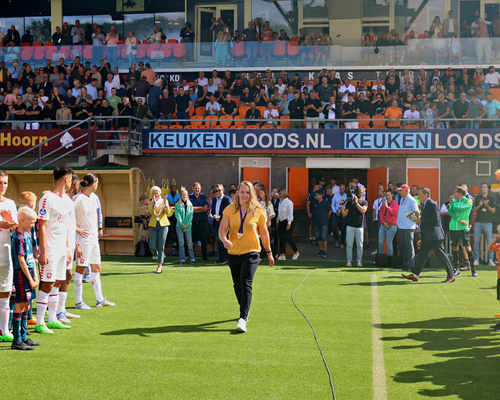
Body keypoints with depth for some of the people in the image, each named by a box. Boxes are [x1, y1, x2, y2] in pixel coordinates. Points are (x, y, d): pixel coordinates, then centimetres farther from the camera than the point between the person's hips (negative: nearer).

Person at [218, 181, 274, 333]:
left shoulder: (259, 212, -2)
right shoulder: (230, 209, 0)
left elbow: (264, 233, 8)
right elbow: (222, 229, -4)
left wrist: (269, 253, 14)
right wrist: (224, 240, -26)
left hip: (251, 253, -3)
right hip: (233, 253, 3)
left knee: (246, 285, -16)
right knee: (237, 286, 16)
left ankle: (243, 318, -17)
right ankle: (245, 310, 39)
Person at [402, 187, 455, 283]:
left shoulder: (432, 204, -15)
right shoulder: (424, 205, 15)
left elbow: (435, 220, -22)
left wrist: (421, 221, -18)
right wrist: (419, 218, 6)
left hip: (434, 235, -10)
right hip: (427, 235, 10)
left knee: (441, 255, -3)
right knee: (422, 254, 7)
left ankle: (451, 276, 6)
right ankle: (415, 274, 8)